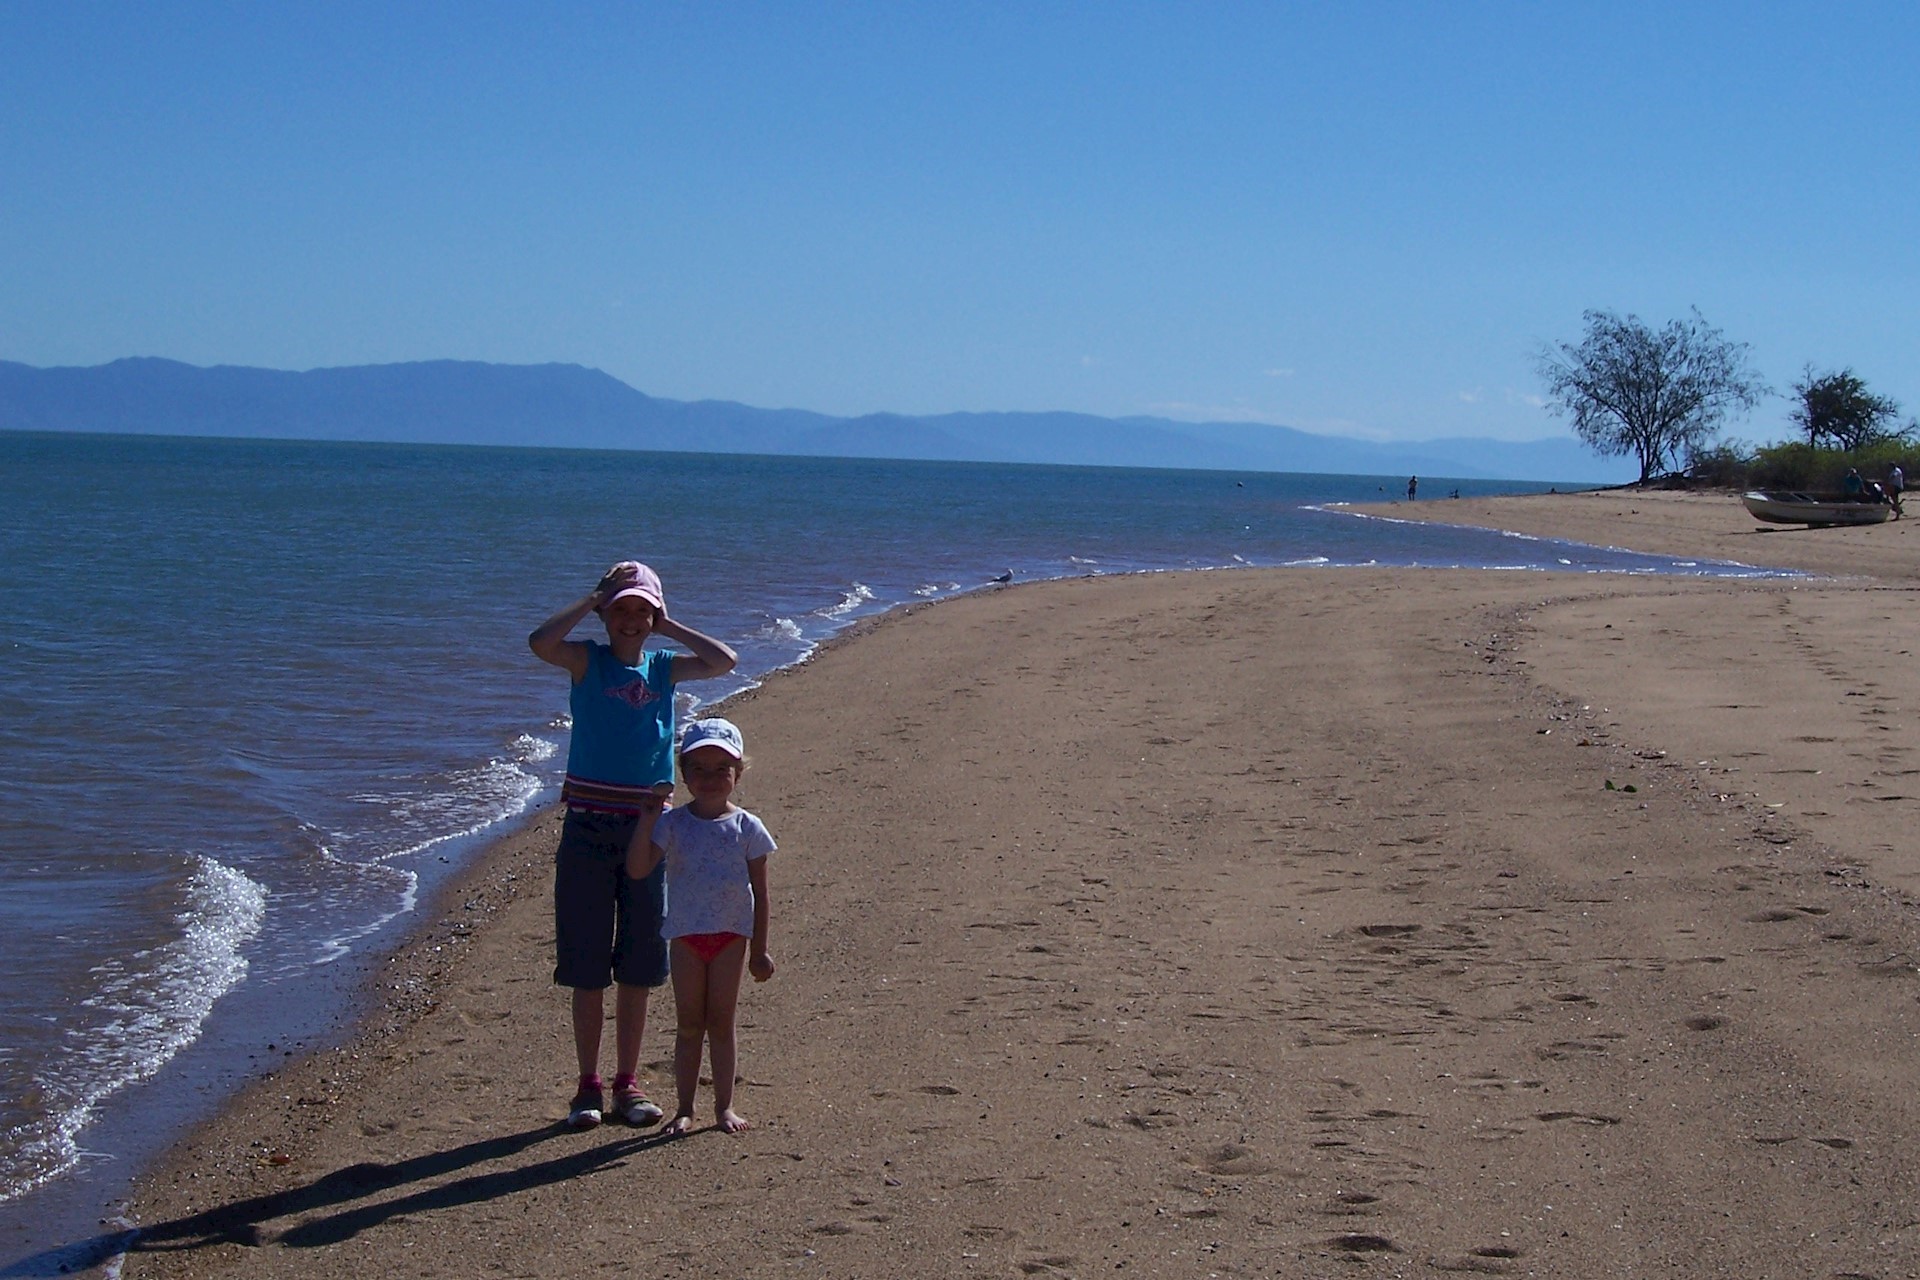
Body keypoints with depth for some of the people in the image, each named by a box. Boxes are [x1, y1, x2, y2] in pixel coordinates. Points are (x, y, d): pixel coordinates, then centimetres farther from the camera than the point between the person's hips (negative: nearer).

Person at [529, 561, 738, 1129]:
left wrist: (668, 626, 0)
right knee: (586, 966, 2)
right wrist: (592, 600, -9)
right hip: (589, 826, -3)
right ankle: (588, 1085, 11)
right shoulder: (588, 661, 0)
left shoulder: (664, 667, 9)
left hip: (646, 826, 3)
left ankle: (627, 1081, 18)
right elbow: (540, 642, -20)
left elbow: (723, 661, -6)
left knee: (637, 966, 8)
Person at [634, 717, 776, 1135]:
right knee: (690, 1024, 6)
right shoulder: (672, 824, -3)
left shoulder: (747, 828, -2)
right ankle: (685, 1107, 12)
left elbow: (760, 893, 2)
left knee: (721, 1023, 5)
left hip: (731, 936, 0)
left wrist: (758, 950, 1)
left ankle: (724, 1105, 14)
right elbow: (638, 868, -14)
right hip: (686, 935, 0)